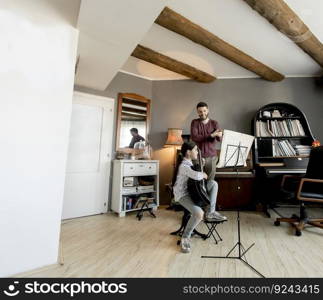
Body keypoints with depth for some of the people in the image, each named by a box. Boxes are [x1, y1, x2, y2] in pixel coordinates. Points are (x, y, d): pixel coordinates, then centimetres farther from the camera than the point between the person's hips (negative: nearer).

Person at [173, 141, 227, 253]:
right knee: (199, 213, -31)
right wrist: (203, 174, -19)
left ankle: (211, 213, 6)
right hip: (182, 195, -9)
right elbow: (197, 176, -41)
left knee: (213, 183, 1)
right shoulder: (184, 166, -25)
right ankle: (185, 237, -4)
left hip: (191, 190, 9)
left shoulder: (189, 162, 6)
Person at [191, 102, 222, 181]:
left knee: (210, 181, 8)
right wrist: (211, 135, -20)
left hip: (211, 157, 1)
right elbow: (194, 137, -16)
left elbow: (219, 139, -12)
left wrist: (219, 136, -37)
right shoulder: (194, 122, 0)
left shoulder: (214, 123, 2)